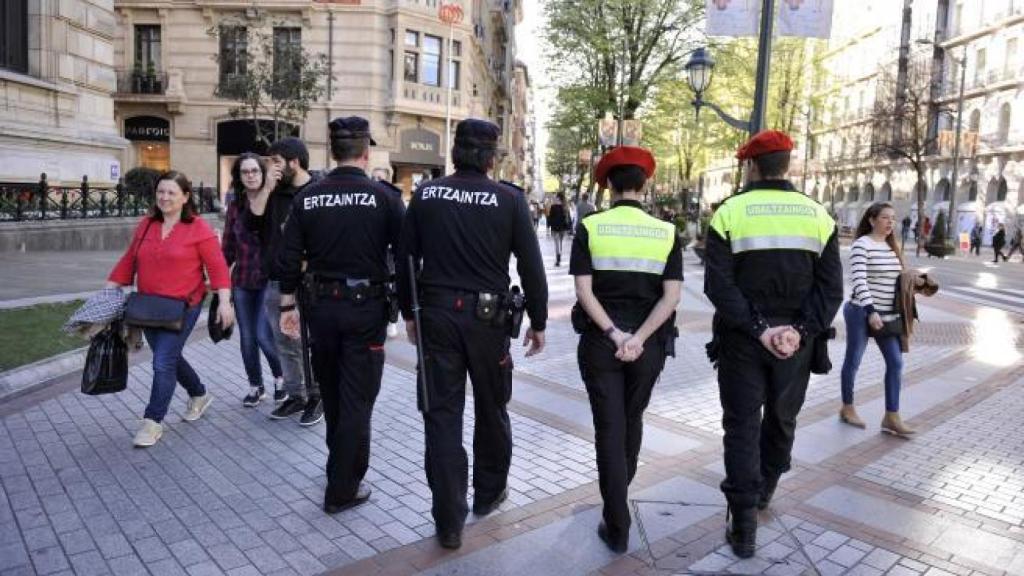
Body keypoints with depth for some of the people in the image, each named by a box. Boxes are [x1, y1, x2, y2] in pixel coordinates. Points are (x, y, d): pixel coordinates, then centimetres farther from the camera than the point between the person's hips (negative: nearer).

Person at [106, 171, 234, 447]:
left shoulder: (198, 228, -9)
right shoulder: (146, 225, 7)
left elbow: (217, 266, -11)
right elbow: (128, 261, 12)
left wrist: (224, 301, -18)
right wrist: (107, 293, 8)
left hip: (182, 306, -6)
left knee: (163, 362, -7)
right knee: (170, 358, 17)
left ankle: (153, 421, 7)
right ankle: (199, 395, 40)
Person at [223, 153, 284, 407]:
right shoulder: (235, 205, 6)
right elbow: (229, 247, 9)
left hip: (269, 278, -4)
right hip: (242, 281, 4)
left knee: (263, 335, -8)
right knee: (247, 338, 10)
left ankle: (280, 376, 19)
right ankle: (255, 386, 28)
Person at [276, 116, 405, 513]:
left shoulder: (307, 198, 1)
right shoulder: (384, 197, -9)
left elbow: (289, 258, 1)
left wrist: (288, 306, 10)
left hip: (322, 305, 4)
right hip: (366, 306, -4)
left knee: (331, 392, 21)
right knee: (356, 398, 4)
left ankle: (341, 463, 41)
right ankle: (343, 489, 11)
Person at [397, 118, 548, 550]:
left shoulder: (425, 195, 1)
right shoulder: (510, 199, -7)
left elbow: (405, 259, 4)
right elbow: (531, 267, -6)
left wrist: (408, 312, 16)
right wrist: (538, 322, 4)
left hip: (436, 313, 2)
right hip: (487, 316, -1)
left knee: (442, 415, 7)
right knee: (491, 409, 19)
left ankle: (449, 521, 11)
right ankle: (489, 493, 37)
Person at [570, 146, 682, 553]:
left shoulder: (590, 227, -5)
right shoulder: (666, 232, -1)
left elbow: (584, 290, -13)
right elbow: (671, 296, -9)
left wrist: (613, 333, -13)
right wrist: (639, 337, -13)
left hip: (599, 341, -2)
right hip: (649, 345, 2)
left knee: (609, 428, 6)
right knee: (632, 420, 23)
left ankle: (618, 528, 10)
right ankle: (619, 494, 45)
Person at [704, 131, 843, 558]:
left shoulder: (729, 213, -7)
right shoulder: (818, 216, 2)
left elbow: (719, 285, -16)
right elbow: (831, 286, -6)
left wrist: (758, 328, -16)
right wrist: (801, 329, -12)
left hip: (741, 339, -3)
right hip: (795, 340, 3)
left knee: (742, 425, 5)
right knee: (782, 418, 21)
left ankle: (744, 526, 4)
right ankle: (763, 490, 41)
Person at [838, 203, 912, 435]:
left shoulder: (892, 247, 11)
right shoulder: (861, 245, -14)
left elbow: (895, 278, 19)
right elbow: (859, 280, -22)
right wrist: (870, 311, -28)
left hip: (887, 315, 8)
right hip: (862, 313, -7)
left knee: (895, 362, 3)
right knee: (853, 361, 6)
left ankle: (891, 417, 9)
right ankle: (847, 408, 21)